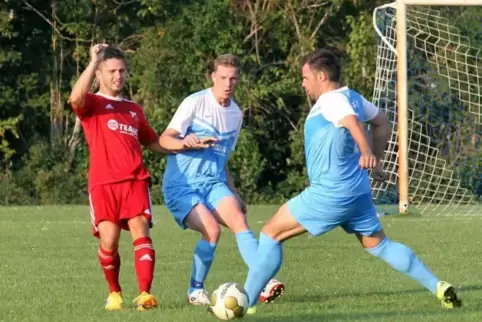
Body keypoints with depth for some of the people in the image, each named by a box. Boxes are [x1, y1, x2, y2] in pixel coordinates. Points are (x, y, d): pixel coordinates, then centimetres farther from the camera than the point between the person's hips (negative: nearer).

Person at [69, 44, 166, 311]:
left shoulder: (134, 110, 25)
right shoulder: (91, 104, 8)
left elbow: (153, 143, 34)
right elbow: (76, 98, -18)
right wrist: (94, 61, -14)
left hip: (135, 180, 3)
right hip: (103, 183, -3)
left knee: (140, 232, -14)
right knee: (109, 240, -9)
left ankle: (145, 293, -22)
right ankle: (114, 292, 14)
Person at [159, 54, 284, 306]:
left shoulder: (236, 114, 14)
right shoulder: (196, 103, -7)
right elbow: (165, 139, -11)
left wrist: (233, 192, 19)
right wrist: (185, 143, -32)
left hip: (213, 184, 5)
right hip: (182, 185, -5)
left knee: (239, 220, -22)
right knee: (211, 229, -26)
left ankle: (264, 284, -33)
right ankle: (195, 291, -6)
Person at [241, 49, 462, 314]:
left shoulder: (331, 100, -15)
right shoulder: (352, 97, 13)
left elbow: (352, 121, -35)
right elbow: (381, 122, 28)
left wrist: (366, 152, -50)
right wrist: (376, 161, 27)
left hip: (330, 193, -9)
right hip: (358, 192, 9)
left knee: (271, 233, -2)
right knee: (378, 245, 19)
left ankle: (245, 303, -3)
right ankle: (439, 288, 8)